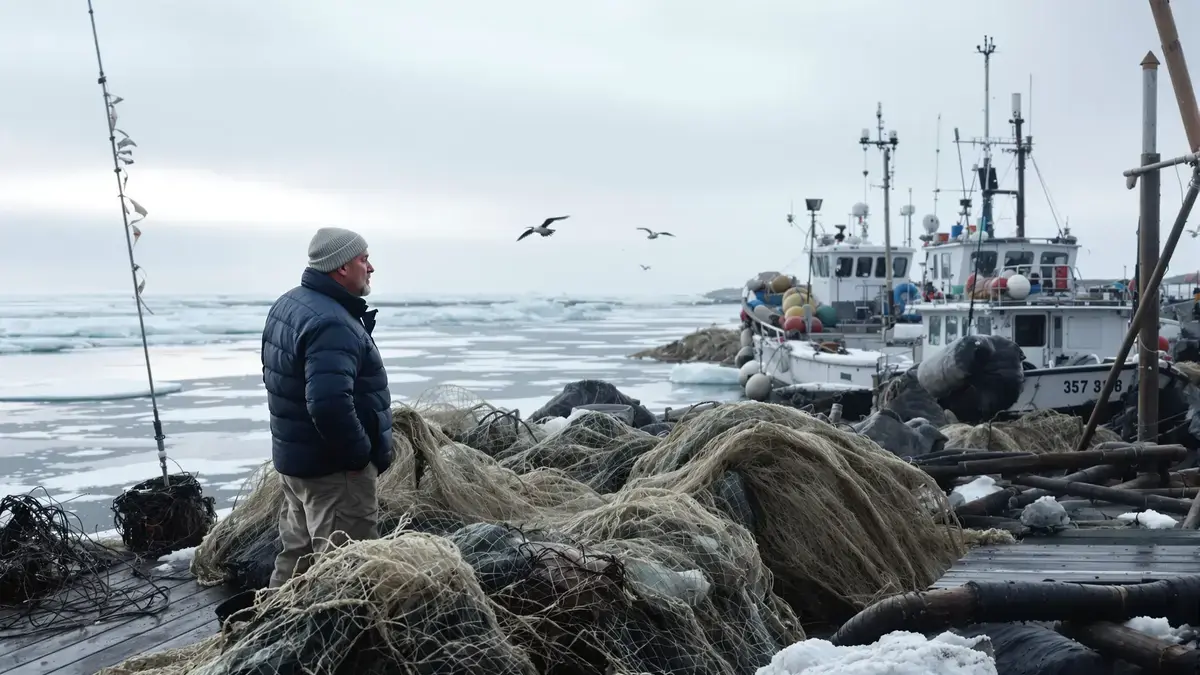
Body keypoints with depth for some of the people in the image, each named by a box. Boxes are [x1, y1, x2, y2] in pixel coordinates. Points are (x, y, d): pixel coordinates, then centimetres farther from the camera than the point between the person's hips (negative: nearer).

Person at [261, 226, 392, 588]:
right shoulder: (332, 324, -24)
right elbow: (330, 403, -36)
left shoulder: (288, 304, 9)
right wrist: (361, 452, -21)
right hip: (334, 467, -10)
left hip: (293, 457, 10)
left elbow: (277, 375, 20)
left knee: (298, 551, 22)